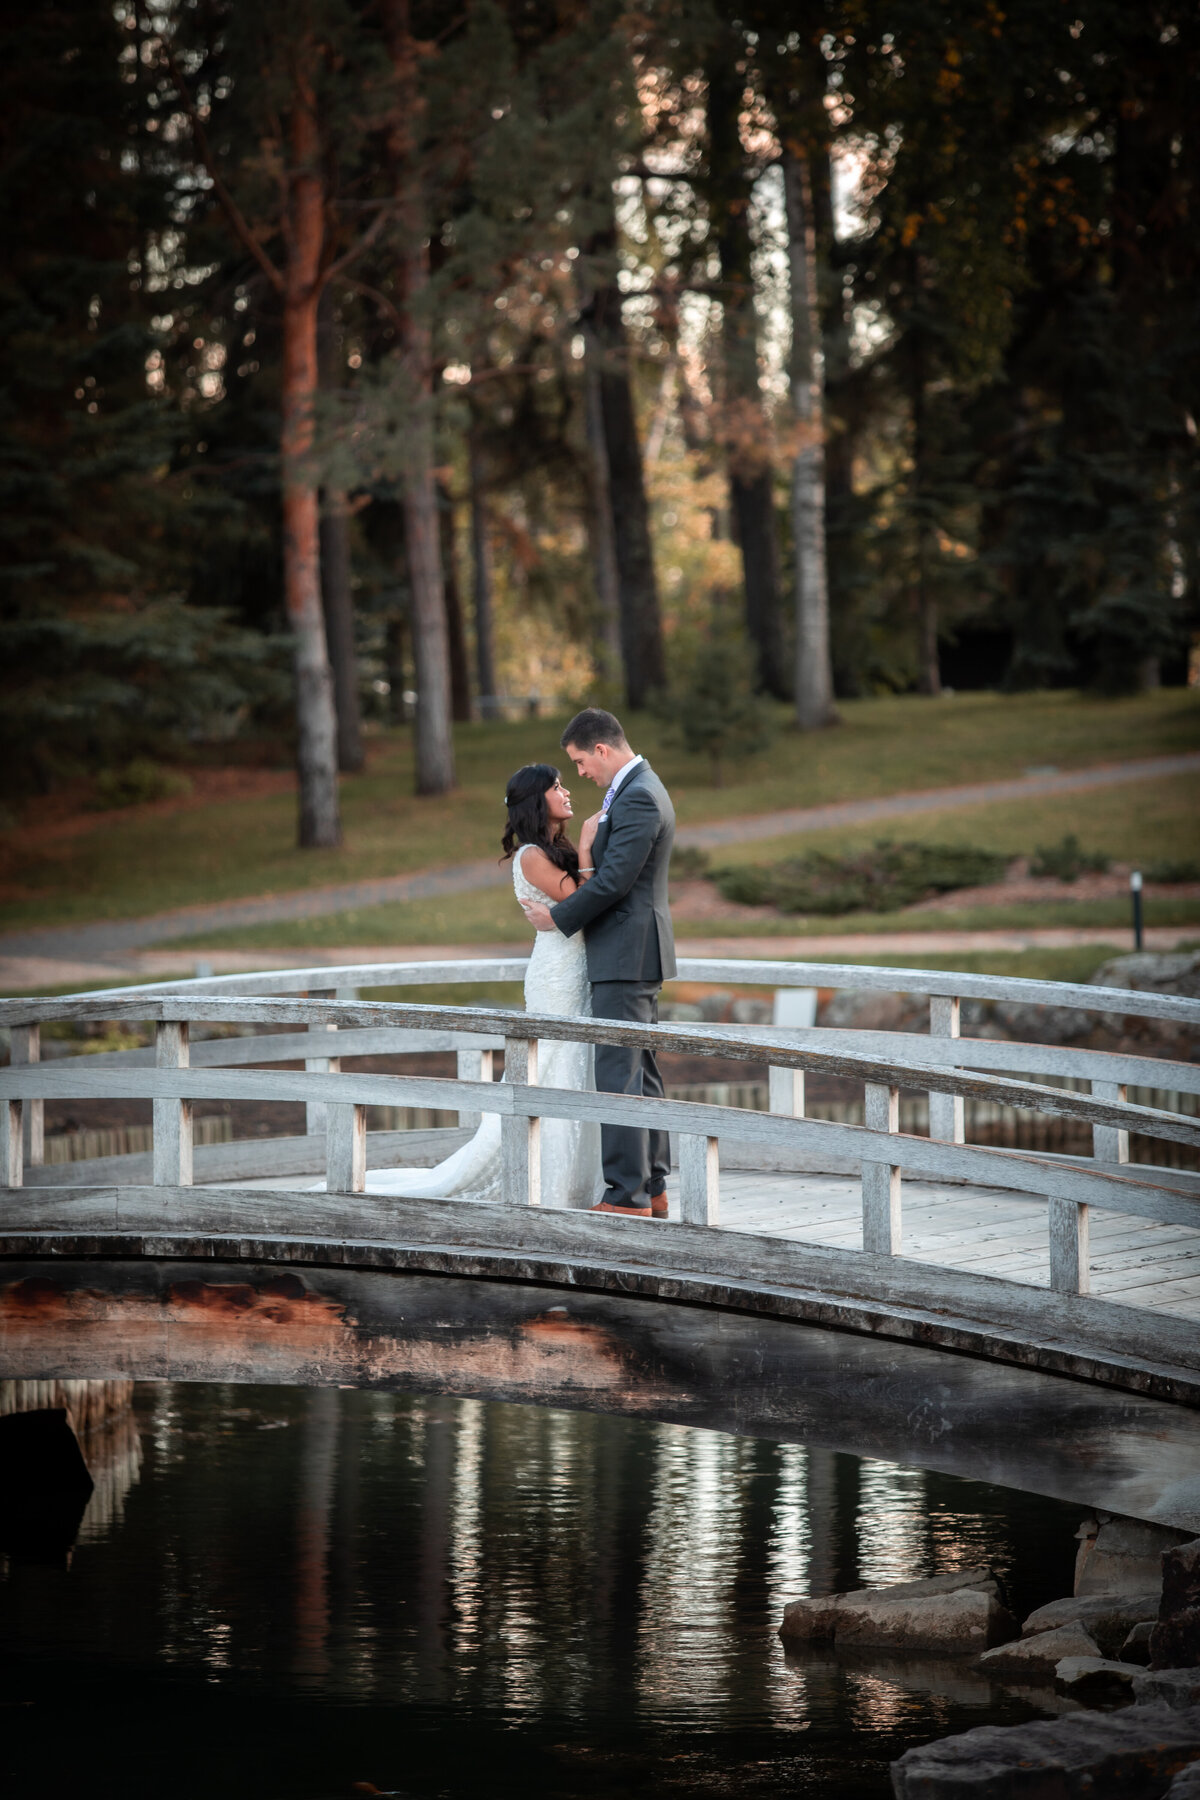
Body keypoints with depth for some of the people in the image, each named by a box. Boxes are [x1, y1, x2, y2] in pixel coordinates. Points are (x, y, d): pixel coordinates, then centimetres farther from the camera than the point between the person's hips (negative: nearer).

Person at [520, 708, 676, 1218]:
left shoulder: (638, 798, -17)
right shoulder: (637, 789, 16)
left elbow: (614, 880, -21)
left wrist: (559, 917, -10)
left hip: (626, 954, -11)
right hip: (633, 952, 11)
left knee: (618, 1073, -10)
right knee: (640, 1071, 13)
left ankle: (628, 1195, -9)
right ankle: (652, 1188, 18)